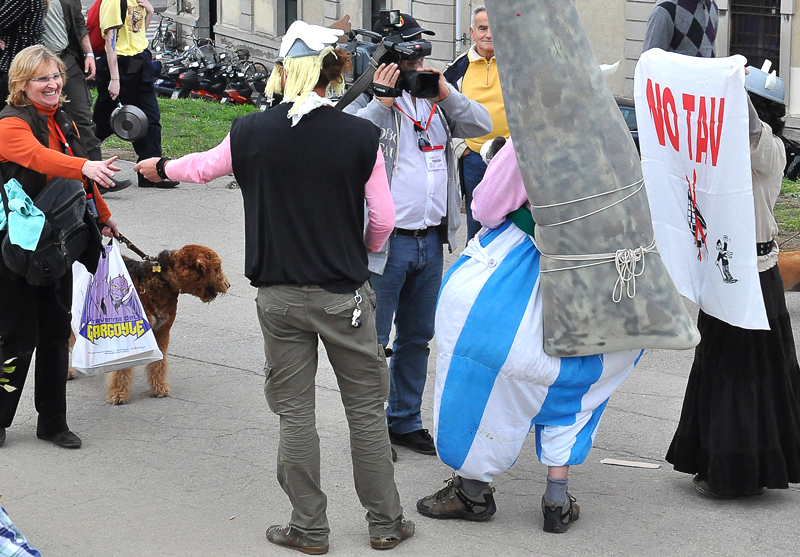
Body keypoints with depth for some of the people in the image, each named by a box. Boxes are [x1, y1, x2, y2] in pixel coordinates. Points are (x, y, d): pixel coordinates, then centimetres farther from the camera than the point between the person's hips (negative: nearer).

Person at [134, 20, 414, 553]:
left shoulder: (252, 133, -5)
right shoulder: (361, 135, -9)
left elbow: (203, 166, 15)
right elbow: (383, 219, -4)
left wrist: (161, 167, 38)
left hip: (279, 295, 1)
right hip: (345, 292, -1)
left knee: (295, 412, 10)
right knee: (366, 408, 10)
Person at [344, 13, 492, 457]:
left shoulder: (435, 97, 13)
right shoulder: (366, 100, -7)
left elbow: (482, 125, 5)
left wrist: (446, 95, -8)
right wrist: (383, 101, -26)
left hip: (431, 240, 7)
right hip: (386, 241, -7)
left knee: (417, 336, 16)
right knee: (371, 340, 0)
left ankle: (405, 420, 28)